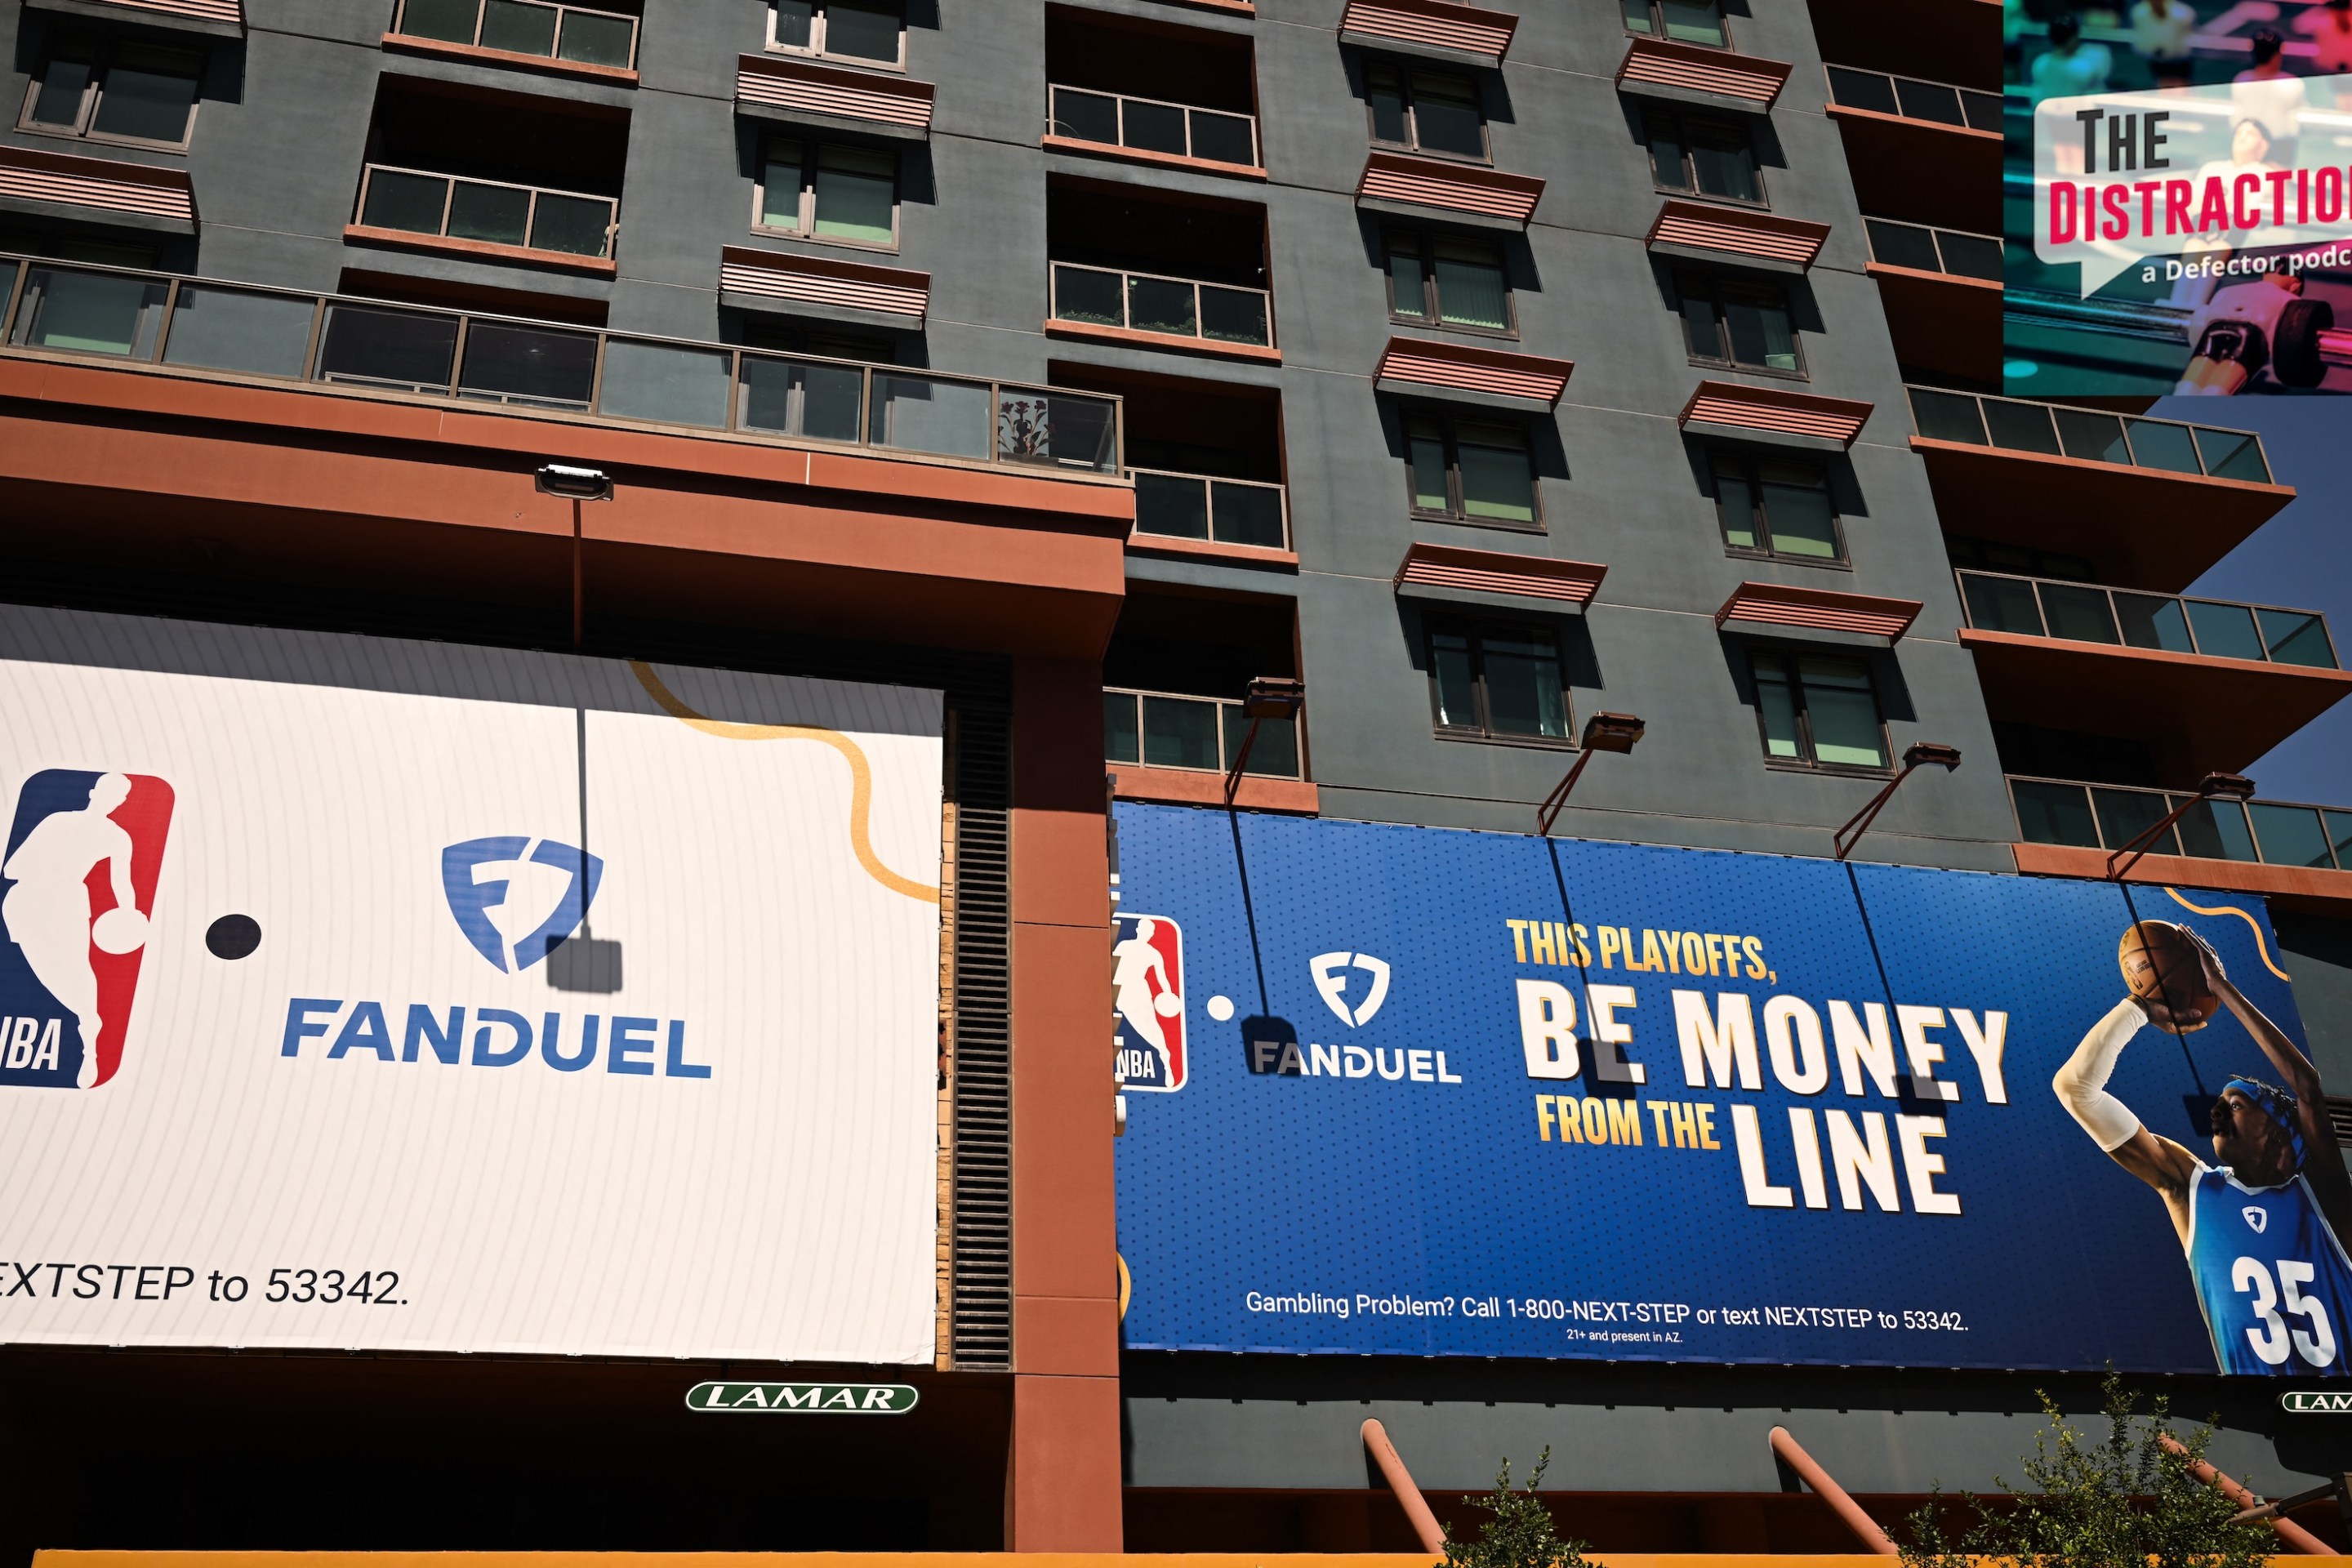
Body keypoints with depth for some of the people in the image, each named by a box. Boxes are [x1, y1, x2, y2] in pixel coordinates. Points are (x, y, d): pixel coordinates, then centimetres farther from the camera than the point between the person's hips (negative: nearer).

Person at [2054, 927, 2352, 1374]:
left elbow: (2307, 1084, -6)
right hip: (2256, 1370, 1)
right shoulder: (2190, 1186, 8)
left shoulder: (2316, 1191, 7)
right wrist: (2141, 1008, 7)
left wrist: (2222, 988, -2)